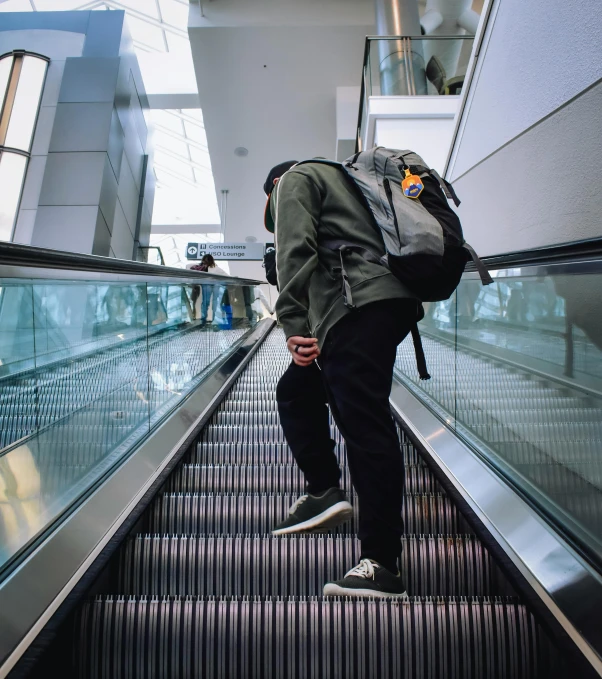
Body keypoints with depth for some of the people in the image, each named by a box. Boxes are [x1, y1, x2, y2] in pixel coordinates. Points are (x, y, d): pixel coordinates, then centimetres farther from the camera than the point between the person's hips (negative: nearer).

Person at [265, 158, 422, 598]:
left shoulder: (296, 177, 14)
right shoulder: (342, 179, 38)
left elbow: (295, 251, -6)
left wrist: (293, 325, -12)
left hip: (360, 304, -10)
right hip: (391, 300, 10)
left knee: (365, 423, -13)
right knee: (296, 390, 16)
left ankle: (383, 566, -10)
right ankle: (324, 492, 9)